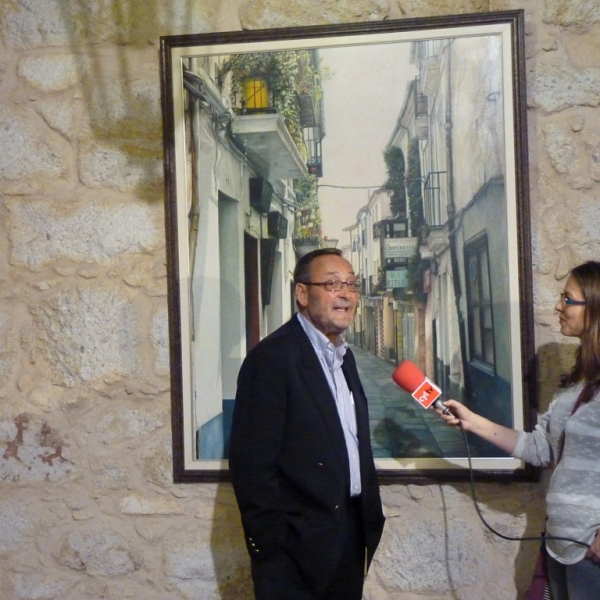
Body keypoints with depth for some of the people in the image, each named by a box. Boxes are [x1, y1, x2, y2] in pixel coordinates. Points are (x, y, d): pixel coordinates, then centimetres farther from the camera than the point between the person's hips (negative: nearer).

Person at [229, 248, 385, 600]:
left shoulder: (344, 356, 12)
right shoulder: (273, 356, -15)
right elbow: (252, 461, -18)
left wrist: (370, 514, 13)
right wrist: (271, 544, -17)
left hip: (351, 532, 8)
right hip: (299, 545, -8)